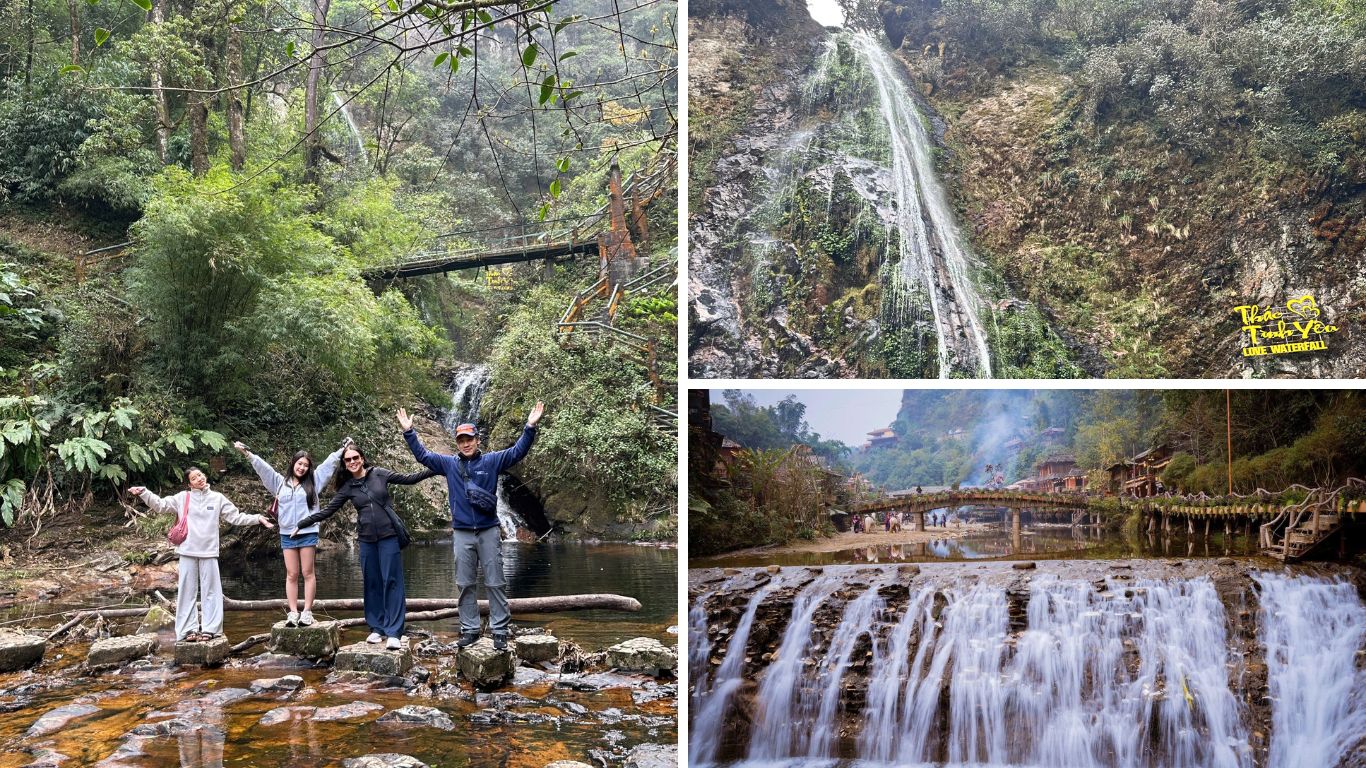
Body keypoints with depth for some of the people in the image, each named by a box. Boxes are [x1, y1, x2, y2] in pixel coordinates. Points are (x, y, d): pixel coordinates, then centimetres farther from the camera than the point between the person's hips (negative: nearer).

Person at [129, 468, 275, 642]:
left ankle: (209, 629, 8)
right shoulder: (182, 498, 5)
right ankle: (187, 630, 8)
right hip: (188, 551, 0)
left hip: (209, 551, 0)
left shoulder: (217, 498, 7)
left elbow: (236, 517, 8)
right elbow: (160, 505, 2)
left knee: (210, 591, 3)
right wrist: (143, 493, -10)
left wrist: (257, 519, 0)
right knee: (187, 591, 4)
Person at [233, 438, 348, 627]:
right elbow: (263, 467, 9)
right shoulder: (280, 482, 12)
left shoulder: (313, 481, 8)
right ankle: (293, 613, 3)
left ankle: (307, 612, 2)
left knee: (308, 573, 0)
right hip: (287, 535, 2)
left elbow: (328, 464, 9)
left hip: (308, 533, -2)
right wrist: (247, 453, 4)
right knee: (291, 575, 3)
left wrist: (342, 449, 6)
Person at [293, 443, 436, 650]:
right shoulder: (347, 487, 5)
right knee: (372, 583, 5)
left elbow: (408, 479, 5)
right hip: (367, 539, 3)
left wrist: (435, 469, -1)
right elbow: (326, 511, 9)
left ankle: (393, 632, -6)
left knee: (392, 581, -5)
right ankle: (377, 628, 15)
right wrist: (301, 525, 7)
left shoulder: (379, 474, 0)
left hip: (389, 535, -3)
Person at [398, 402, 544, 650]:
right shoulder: (449, 464, 8)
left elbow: (517, 451, -5)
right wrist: (409, 432, 6)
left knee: (495, 583, 0)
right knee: (464, 585, 7)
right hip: (462, 534, 2)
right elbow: (422, 455, 12)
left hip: (489, 531, -2)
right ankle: (470, 630, 16)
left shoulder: (492, 461, 1)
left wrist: (530, 427, -16)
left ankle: (500, 630, 4)